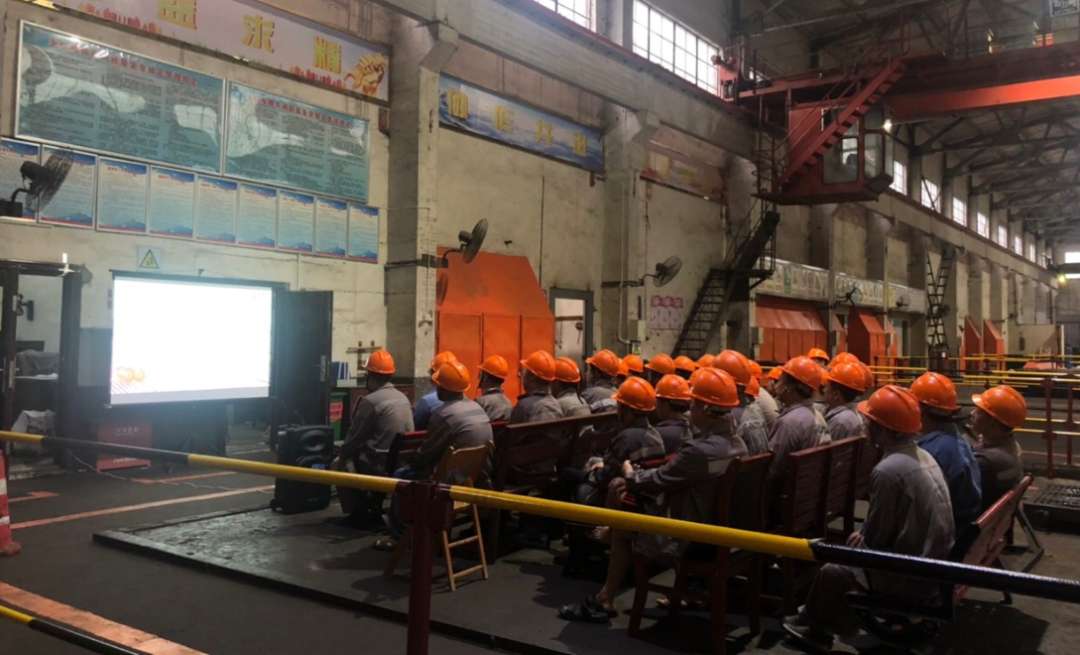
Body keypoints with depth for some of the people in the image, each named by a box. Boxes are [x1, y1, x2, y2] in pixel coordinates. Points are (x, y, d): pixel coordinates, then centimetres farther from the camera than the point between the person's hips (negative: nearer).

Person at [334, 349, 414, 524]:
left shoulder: (370, 401, -15)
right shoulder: (403, 398, 6)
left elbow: (354, 438, -8)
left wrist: (342, 455, 13)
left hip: (379, 465, -7)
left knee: (339, 465, 16)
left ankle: (357, 513, 17)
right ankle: (374, 509, 30)